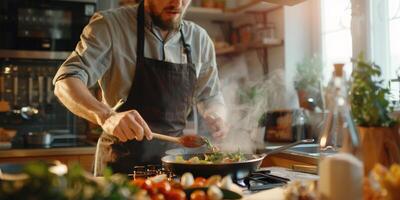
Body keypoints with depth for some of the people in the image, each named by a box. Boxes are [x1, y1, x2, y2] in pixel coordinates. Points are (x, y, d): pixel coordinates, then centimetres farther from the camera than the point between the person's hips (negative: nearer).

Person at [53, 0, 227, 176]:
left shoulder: (199, 39, 4)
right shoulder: (110, 25, -9)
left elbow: (210, 96, 15)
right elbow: (65, 82, -18)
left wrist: (216, 118, -9)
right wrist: (106, 116, -38)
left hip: (174, 159, 4)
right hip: (121, 161, -3)